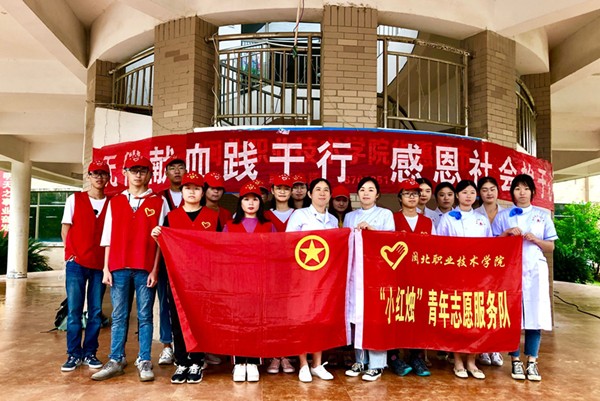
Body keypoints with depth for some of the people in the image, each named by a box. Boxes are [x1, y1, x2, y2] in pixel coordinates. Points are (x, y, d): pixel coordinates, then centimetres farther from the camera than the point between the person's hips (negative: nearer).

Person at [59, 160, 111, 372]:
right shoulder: (75, 199, 6)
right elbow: (65, 230, 7)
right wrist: (71, 253, -3)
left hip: (100, 264, 1)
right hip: (76, 263, -1)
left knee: (96, 311, 5)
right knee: (74, 310, 1)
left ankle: (89, 353, 16)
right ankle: (73, 354, 12)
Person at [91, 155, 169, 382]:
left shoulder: (158, 202, 4)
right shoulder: (115, 202, 12)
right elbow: (109, 238, 10)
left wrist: (154, 270, -6)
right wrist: (106, 268, 4)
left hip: (145, 269, -2)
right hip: (118, 267, 2)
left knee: (144, 316, 4)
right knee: (118, 316, 8)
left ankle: (144, 362, 11)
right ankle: (115, 361, 16)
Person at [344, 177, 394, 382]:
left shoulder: (385, 214, 8)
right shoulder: (349, 217, 17)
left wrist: (371, 228, -12)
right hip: (355, 269, 3)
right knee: (357, 315, 2)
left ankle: (376, 364, 2)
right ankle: (360, 360, 15)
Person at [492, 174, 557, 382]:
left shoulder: (543, 215, 11)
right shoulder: (503, 216, 8)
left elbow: (551, 246, 9)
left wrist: (535, 239, -9)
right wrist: (507, 233, -9)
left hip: (535, 269, 1)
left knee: (535, 314, -1)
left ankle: (532, 362, 10)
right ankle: (516, 361, 9)